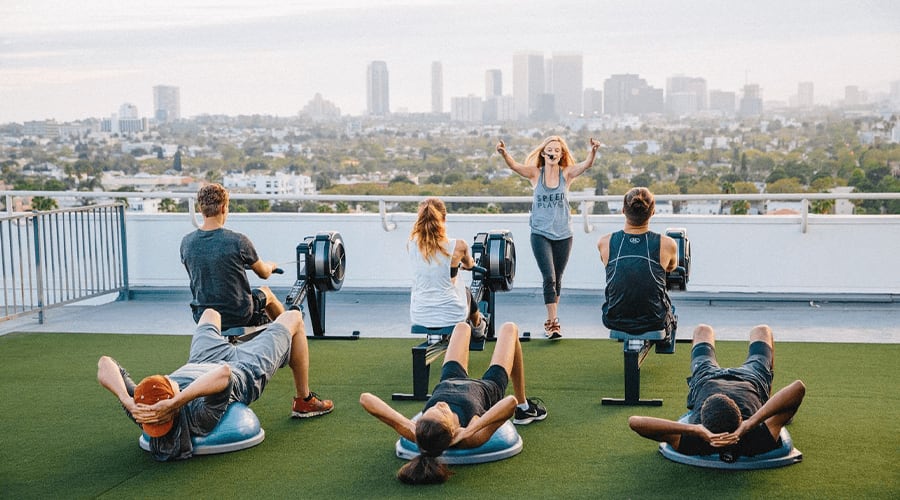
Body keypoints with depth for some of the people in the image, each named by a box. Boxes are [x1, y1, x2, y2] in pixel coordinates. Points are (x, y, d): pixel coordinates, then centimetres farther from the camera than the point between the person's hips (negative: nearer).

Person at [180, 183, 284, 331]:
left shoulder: (186, 242, -7)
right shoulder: (238, 241, -19)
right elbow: (264, 273, -3)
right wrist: (271, 266, 23)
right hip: (239, 317, -4)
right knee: (266, 292, 28)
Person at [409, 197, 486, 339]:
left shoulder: (411, 245, -9)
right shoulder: (458, 246, -17)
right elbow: (469, 265, 9)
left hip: (419, 316, 2)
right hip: (451, 316, -2)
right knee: (466, 292, 34)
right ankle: (478, 328, 61)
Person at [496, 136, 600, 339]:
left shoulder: (567, 174, 0)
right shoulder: (536, 173, -1)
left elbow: (586, 164, -17)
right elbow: (514, 166, -17)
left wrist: (593, 151, -38)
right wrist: (504, 154, -37)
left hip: (563, 234, 2)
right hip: (541, 233, -2)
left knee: (557, 279, 13)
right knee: (549, 277, -12)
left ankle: (551, 319, 30)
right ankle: (553, 322, -11)